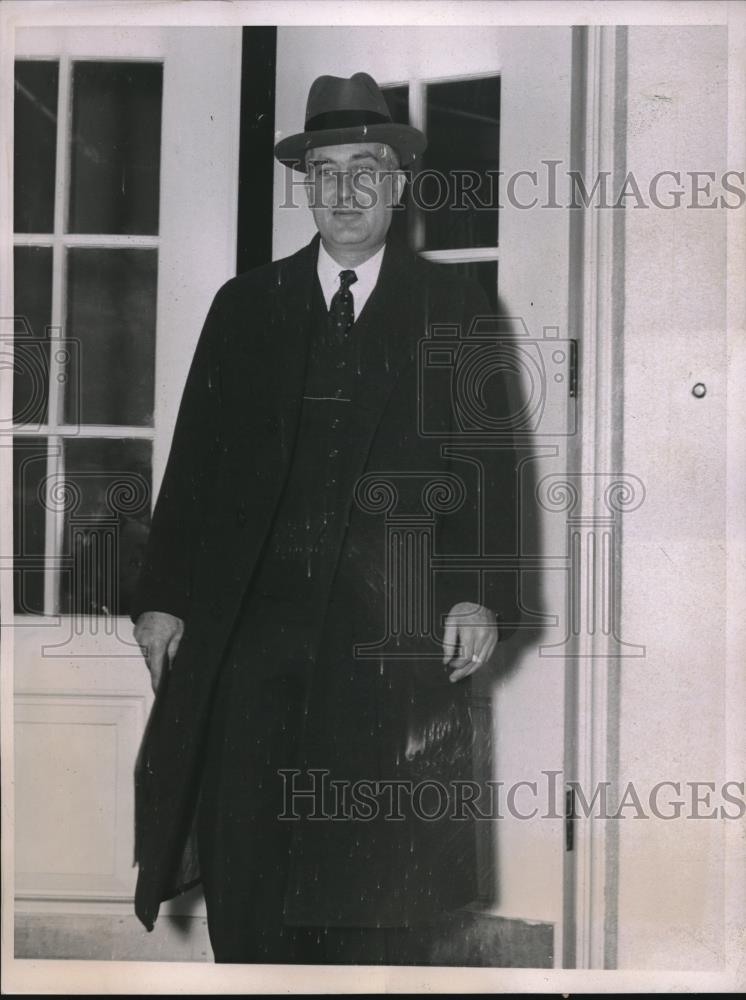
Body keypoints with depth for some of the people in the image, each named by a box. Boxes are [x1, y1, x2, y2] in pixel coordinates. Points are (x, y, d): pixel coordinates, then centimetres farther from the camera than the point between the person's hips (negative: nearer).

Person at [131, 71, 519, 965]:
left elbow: (488, 455, 3)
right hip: (254, 620, 2)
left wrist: (480, 594, -9)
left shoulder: (453, 307, 9)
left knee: (385, 883, 1)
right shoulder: (246, 305, 13)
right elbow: (196, 455, 9)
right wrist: (163, 594, 2)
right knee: (244, 857, 3)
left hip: (396, 632, -1)